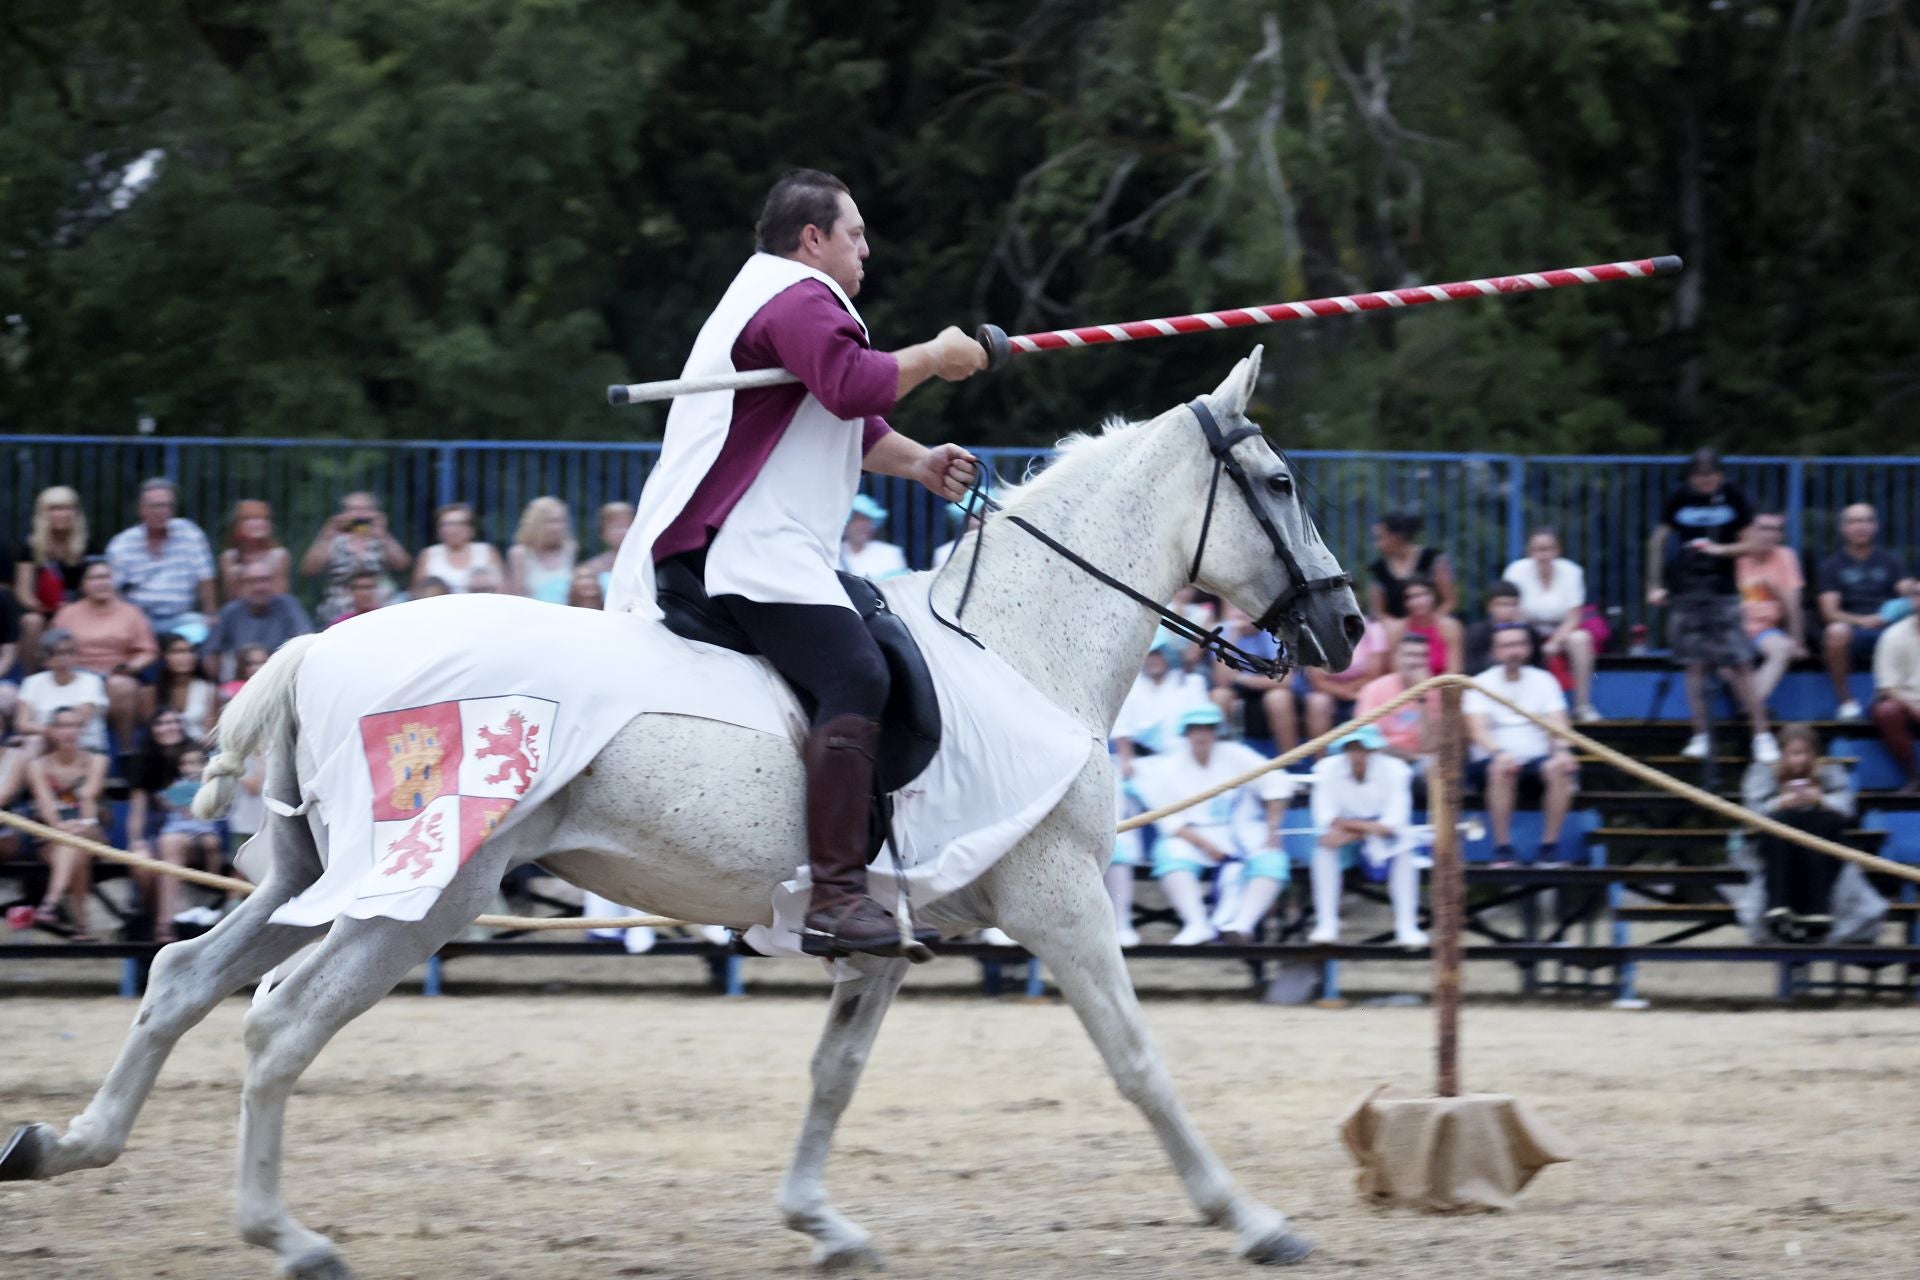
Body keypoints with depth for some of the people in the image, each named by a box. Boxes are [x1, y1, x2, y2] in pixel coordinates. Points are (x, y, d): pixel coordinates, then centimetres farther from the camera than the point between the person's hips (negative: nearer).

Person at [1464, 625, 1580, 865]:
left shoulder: (1543, 680, 10)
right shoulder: (1481, 683, 3)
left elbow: (1557, 724, -2)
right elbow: (1477, 729, -11)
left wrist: (1561, 749, -25)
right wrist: (1499, 753, -32)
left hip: (1536, 758, 2)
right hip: (1491, 759, -2)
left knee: (1558, 769, -31)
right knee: (1501, 768, -37)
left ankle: (1549, 846, -23)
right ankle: (1503, 849, -29)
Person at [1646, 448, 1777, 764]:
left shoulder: (1733, 497, -2)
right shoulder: (1680, 498, 1)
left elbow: (1751, 545, 3)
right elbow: (1658, 542, 12)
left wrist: (1720, 549, -14)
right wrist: (1654, 586, 8)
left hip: (1723, 592, -2)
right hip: (1686, 592, 2)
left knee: (1738, 667, -7)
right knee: (1695, 666, 2)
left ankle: (1761, 735, -3)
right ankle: (1700, 736, 8)